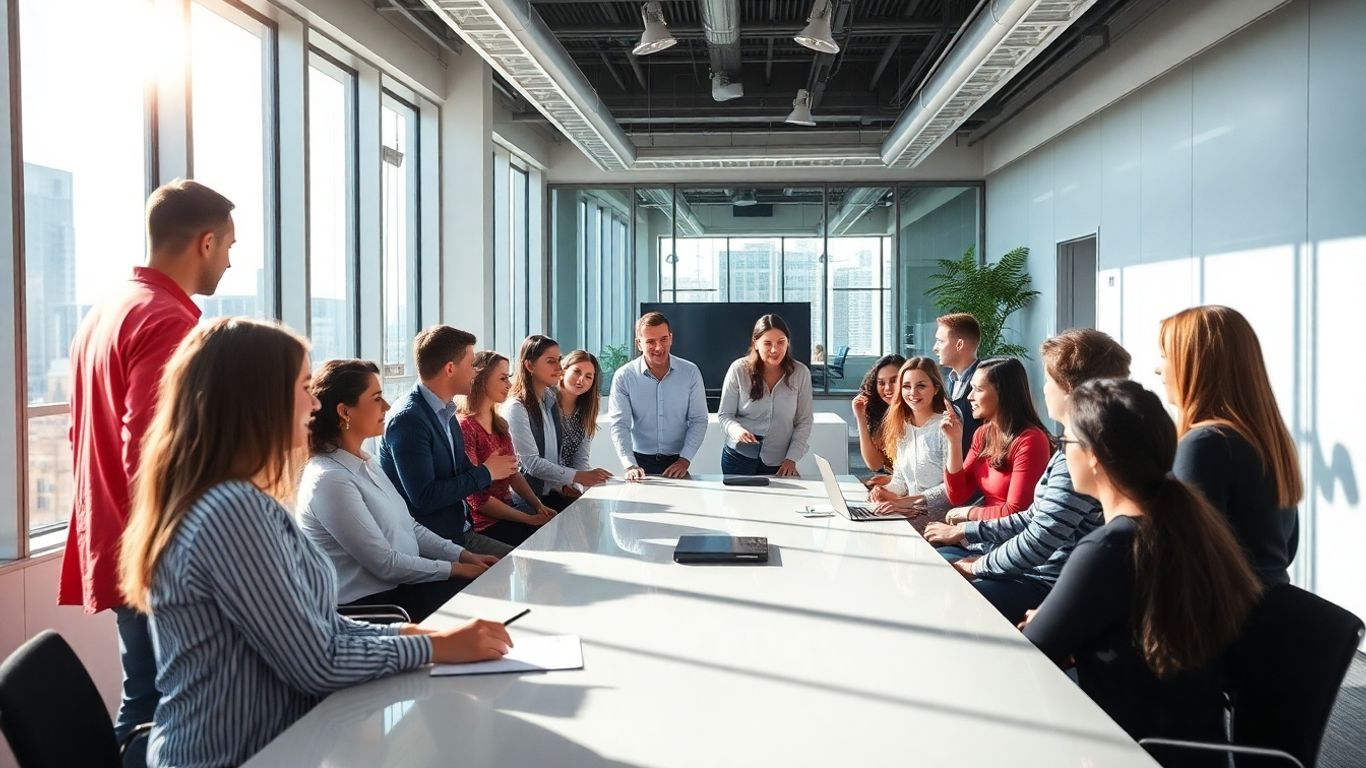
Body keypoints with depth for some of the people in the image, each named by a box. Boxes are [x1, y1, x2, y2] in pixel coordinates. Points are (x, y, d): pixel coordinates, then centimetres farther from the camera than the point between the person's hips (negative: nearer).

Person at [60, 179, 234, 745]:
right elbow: (151, 454, -25)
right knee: (158, 709, 0)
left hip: (116, 545, 9)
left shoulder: (105, 311, 13)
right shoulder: (167, 321, -18)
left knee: (145, 700, 17)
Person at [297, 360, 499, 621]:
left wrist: (463, 555, 2)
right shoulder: (330, 479, -22)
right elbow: (385, 563, -19)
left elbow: (409, 526, 12)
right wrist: (455, 568, -12)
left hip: (400, 581, 8)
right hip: (371, 602, -8)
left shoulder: (365, 461, 7)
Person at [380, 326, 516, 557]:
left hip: (459, 532, 8)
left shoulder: (446, 412, 10)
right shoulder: (408, 418, -16)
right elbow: (424, 497, -21)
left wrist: (492, 467, -6)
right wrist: (485, 473, -12)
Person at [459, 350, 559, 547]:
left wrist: (538, 506, 0)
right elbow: (477, 498, -18)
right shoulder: (464, 427, -17)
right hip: (484, 522, -8)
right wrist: (528, 519, -16)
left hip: (508, 505, 8)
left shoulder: (499, 424, 11)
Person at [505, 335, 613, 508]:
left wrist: (565, 484, -2)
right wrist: (578, 477, -18)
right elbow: (532, 463, -17)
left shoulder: (551, 400, 13)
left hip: (549, 493, 7)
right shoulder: (516, 408, -13)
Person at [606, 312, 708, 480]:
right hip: (640, 461, 0)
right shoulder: (623, 377, -3)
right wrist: (630, 466, -20)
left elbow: (698, 420, 3)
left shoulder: (690, 372, 1)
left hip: (677, 462, 1)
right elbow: (618, 425, -7)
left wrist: (685, 459, -8)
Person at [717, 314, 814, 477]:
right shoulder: (738, 369, -9)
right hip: (738, 457, -1)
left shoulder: (800, 373, -5)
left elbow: (804, 421, 0)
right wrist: (737, 430, -24)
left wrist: (792, 458, -7)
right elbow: (724, 415, -3)